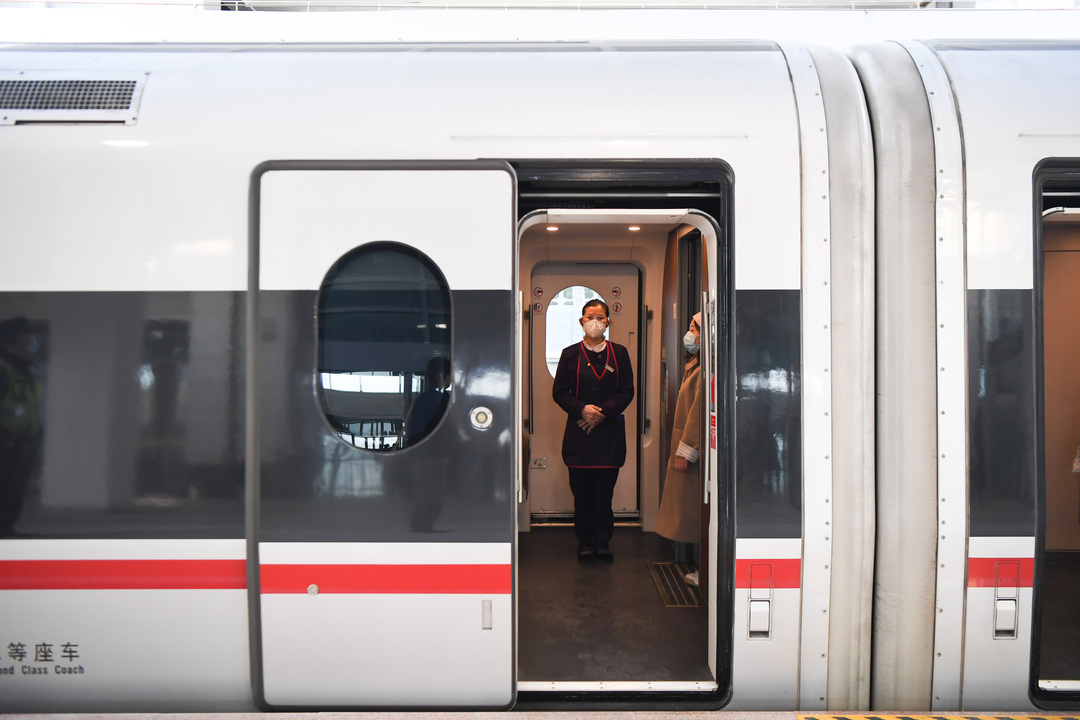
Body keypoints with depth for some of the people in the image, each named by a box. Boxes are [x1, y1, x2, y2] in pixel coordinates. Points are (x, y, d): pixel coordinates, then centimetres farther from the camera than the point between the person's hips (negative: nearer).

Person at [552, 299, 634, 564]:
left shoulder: (619, 353, 8)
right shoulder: (570, 354, 7)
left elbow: (627, 391, 3)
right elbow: (559, 392, 4)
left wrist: (603, 412, -10)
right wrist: (582, 409, -12)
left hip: (609, 431, 0)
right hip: (578, 432, 0)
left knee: (605, 491, 1)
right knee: (582, 492, 2)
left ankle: (603, 542, 12)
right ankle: (586, 543, 12)